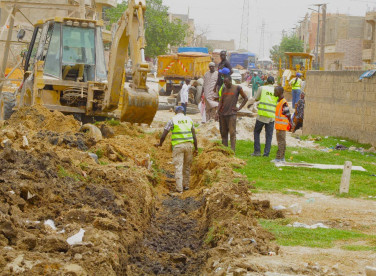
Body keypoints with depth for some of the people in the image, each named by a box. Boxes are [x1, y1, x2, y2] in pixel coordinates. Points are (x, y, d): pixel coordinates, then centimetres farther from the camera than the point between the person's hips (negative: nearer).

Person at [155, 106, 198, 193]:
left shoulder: (172, 120, -2)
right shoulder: (189, 120, 8)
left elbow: (163, 135, -1)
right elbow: (194, 136, 7)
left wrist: (160, 144, 18)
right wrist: (196, 148, 14)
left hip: (177, 146, -3)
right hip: (188, 145, 3)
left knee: (178, 167, -1)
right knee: (187, 166, 17)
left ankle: (179, 188, -4)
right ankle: (186, 185, 25)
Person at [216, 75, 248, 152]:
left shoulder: (237, 88, 0)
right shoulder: (224, 89, 14)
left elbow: (245, 98, 5)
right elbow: (221, 101, 14)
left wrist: (239, 108, -2)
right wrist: (218, 112, 2)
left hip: (231, 114, -6)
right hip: (222, 114, 6)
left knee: (232, 132, -9)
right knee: (223, 133, 6)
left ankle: (232, 150, -10)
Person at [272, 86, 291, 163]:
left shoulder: (284, 103, -18)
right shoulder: (279, 101, 11)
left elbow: (288, 114, -16)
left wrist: (290, 124, -11)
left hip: (281, 125, -10)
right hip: (279, 125, 10)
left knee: (281, 141, -7)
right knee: (282, 141, 13)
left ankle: (278, 158, -7)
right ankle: (282, 157, 19)